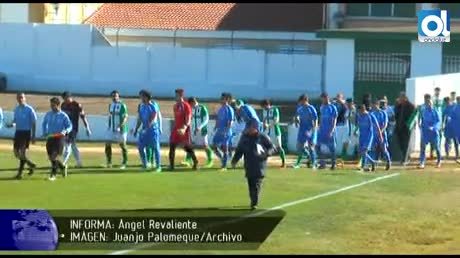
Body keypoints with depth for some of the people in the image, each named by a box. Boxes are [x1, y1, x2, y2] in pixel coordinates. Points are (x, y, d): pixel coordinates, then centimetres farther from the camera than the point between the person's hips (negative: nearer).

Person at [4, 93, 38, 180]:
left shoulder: (29, 109, -8)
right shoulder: (16, 109, 10)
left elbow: (33, 123, -7)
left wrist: (33, 136, -10)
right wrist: (12, 124, -6)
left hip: (26, 132, -6)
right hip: (18, 131, 7)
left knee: (22, 152, -11)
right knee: (16, 152, 6)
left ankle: (20, 172, -1)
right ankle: (31, 164, 25)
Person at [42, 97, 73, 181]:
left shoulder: (63, 116, -5)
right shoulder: (48, 114, 8)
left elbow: (69, 126, -2)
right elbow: (44, 123, 23)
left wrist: (65, 131, -22)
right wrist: (44, 132, 8)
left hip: (59, 138, -5)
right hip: (50, 137, 5)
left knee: (54, 156, -14)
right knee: (50, 157, 6)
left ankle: (53, 175, -6)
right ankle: (63, 167, 31)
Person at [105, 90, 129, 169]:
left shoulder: (122, 105, -10)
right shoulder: (111, 105, 10)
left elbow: (125, 117, -15)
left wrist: (120, 126, -25)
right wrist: (108, 125, 12)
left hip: (120, 129, -6)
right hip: (111, 129, 6)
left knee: (123, 145, 4)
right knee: (107, 145, -1)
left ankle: (124, 163, 14)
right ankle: (109, 163, 8)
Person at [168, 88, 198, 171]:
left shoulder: (186, 106, -11)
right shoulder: (175, 106, 11)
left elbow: (188, 119, -16)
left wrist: (184, 128, -29)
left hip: (184, 129, -7)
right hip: (176, 129, 7)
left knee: (187, 147, 0)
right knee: (172, 146, 0)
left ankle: (195, 162, 16)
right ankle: (171, 165, 4)